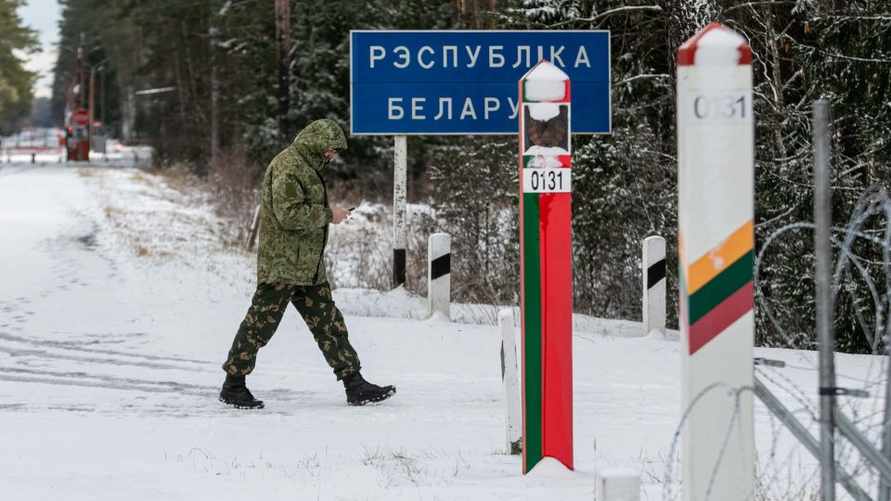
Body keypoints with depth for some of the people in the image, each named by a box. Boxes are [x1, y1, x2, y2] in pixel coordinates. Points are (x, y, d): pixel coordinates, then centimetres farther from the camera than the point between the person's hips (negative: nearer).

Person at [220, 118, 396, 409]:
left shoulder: (308, 167, 19)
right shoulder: (288, 166, -15)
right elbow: (289, 214, -24)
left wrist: (326, 215, 14)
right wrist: (328, 215, -16)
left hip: (309, 266, 10)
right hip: (282, 265, -10)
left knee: (329, 324, 8)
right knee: (261, 323, -3)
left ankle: (354, 385, 8)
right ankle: (233, 386, 6)